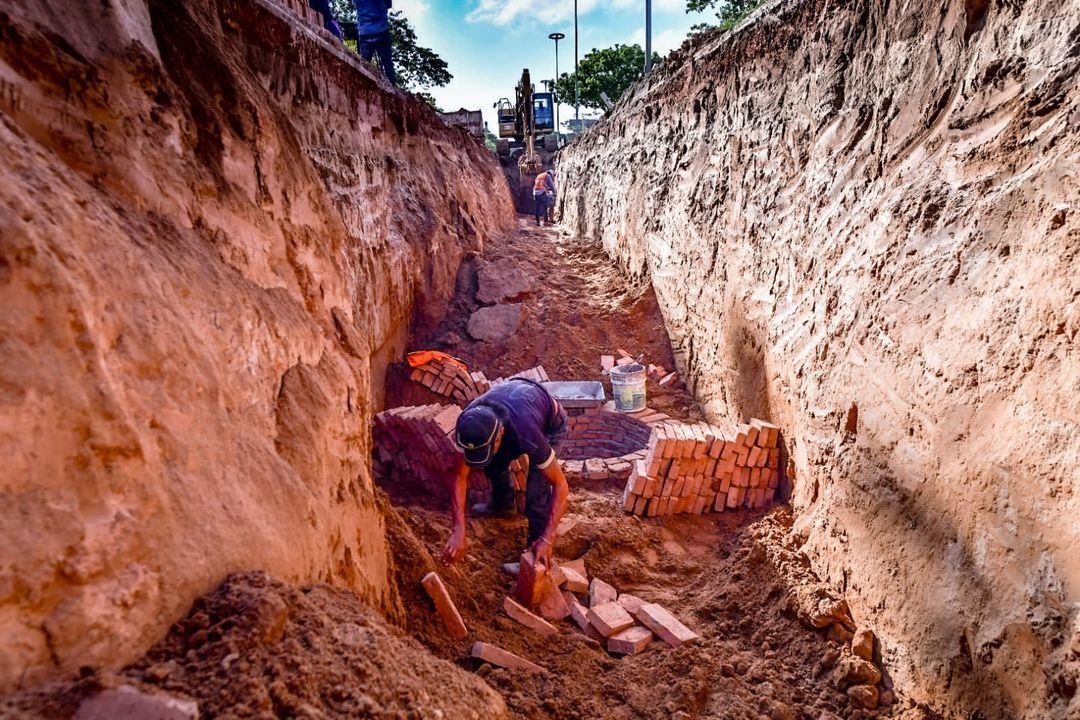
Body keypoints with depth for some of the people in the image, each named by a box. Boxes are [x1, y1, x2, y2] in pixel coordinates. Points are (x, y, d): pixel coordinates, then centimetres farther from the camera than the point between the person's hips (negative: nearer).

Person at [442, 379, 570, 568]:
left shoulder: (526, 432, -46)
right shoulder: (468, 424, -33)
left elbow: (561, 485, -38)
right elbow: (459, 477, -24)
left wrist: (547, 540, -42)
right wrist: (458, 531, -32)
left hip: (550, 424, -5)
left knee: (536, 492, -18)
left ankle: (537, 553, 0)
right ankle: (503, 504, 35)